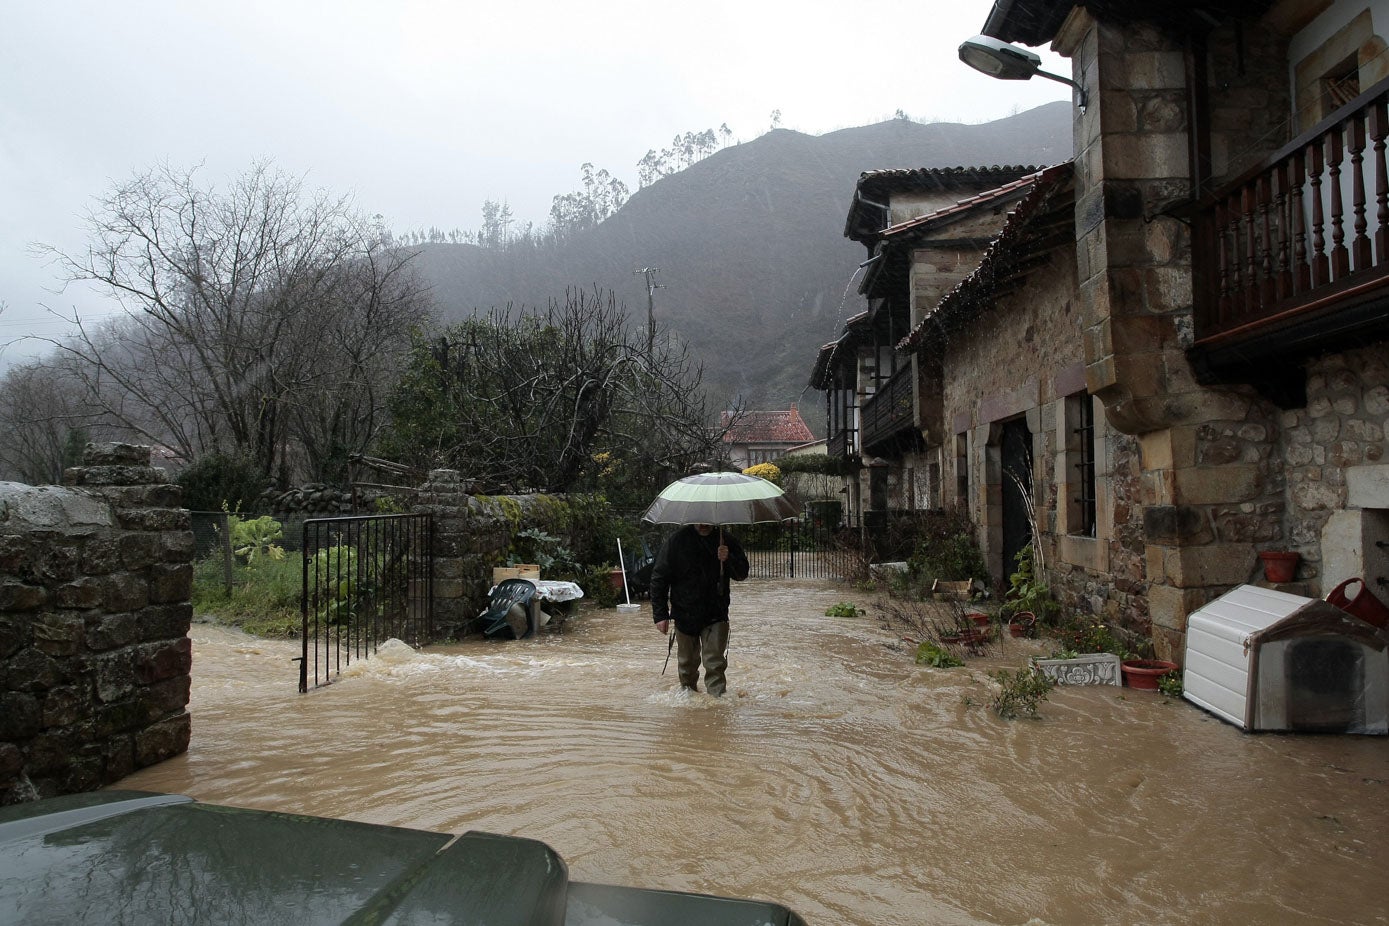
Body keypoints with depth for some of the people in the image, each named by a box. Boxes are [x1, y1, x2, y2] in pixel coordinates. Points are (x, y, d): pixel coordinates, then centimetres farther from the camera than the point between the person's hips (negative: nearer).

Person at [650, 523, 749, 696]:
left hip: (715, 615, 0)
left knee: (715, 663, -8)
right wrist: (660, 614, -9)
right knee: (687, 662, 17)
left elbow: (742, 574, 2)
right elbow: (659, 578, -4)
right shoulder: (676, 541, -7)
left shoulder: (725, 541, -2)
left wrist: (728, 559, -20)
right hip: (685, 615, 1)